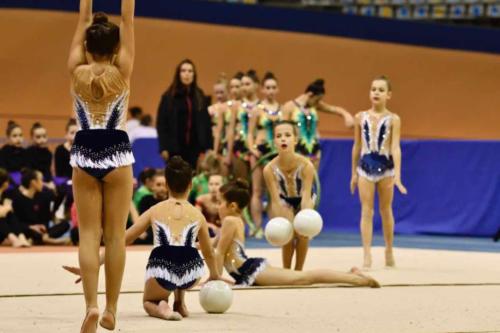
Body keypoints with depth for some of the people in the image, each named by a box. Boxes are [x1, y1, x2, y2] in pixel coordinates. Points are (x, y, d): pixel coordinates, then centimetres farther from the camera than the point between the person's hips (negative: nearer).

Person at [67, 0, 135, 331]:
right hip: (116, 155, -1)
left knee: (89, 234, 2)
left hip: (84, 156, 1)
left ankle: (91, 304, -13)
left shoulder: (77, 73, -6)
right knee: (115, 234, 5)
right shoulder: (121, 72, -9)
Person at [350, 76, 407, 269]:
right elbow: (357, 146, 10)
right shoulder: (361, 117, 4)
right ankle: (367, 255, -6)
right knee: (366, 211, -3)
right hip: (365, 166, 1)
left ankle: (389, 251, 26)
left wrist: (397, 174, -19)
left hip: (386, 166, -1)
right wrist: (354, 173, 11)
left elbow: (395, 147, -11)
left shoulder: (393, 119, -4)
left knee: (386, 210, 12)